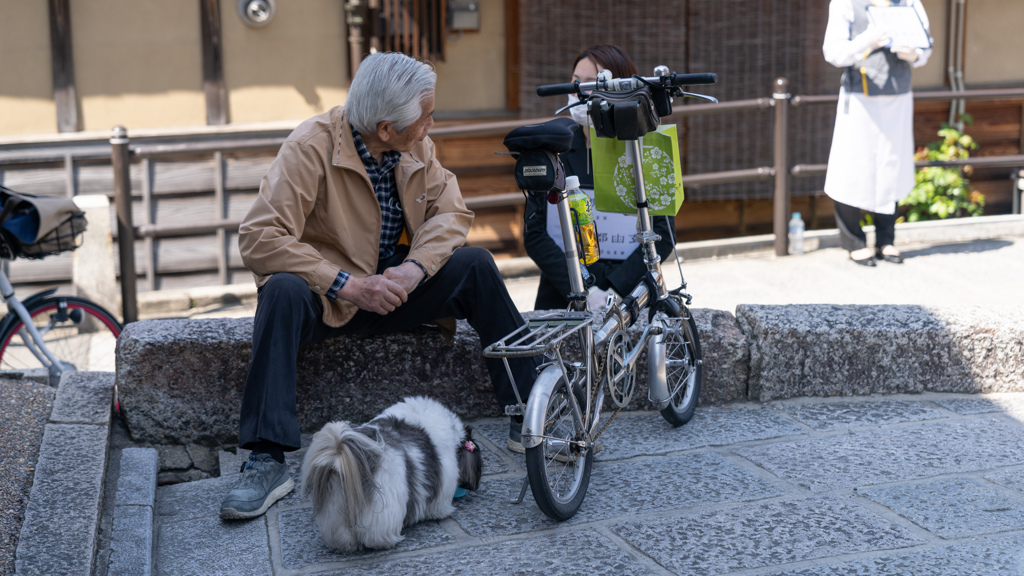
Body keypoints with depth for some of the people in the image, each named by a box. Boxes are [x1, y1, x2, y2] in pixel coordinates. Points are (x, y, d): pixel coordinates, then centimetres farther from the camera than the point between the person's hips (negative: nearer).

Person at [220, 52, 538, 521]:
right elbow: (258, 238, -25)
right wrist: (347, 285, -31)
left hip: (394, 286, 4)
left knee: (475, 264, -17)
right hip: (328, 295, -4)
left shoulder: (416, 147, -1)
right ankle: (267, 462, -37)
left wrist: (414, 268, -24)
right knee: (283, 292, -36)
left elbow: (450, 211, -3)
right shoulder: (311, 146, -19)